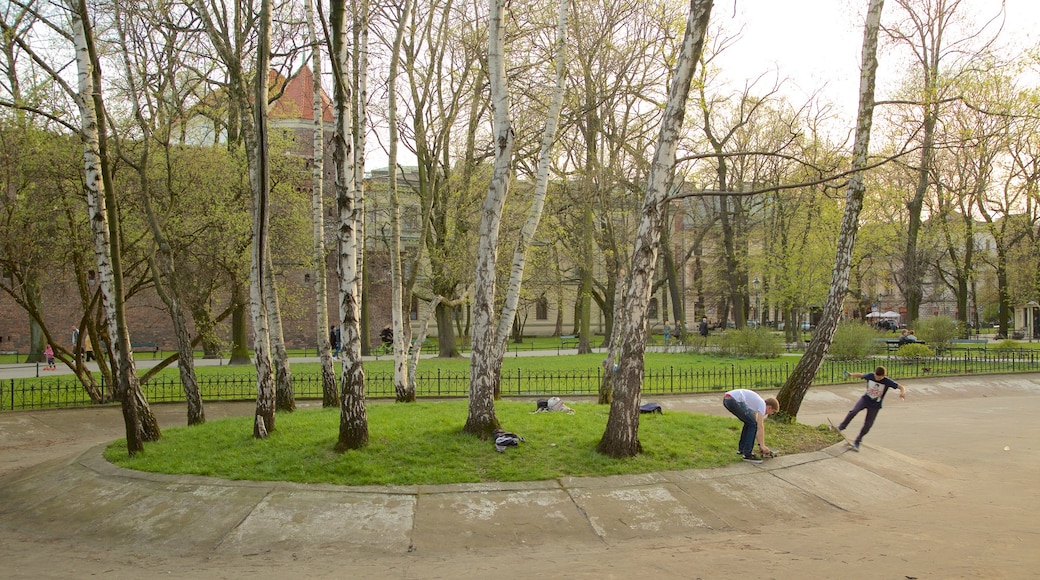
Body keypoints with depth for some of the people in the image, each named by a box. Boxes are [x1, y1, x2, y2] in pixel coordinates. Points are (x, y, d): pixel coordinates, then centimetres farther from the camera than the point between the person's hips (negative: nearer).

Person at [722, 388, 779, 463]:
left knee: (749, 422, 24)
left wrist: (760, 444, 34)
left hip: (726, 399, 10)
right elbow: (760, 427, -4)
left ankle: (742, 449, 29)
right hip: (734, 400, -10)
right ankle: (747, 454, 0)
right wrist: (762, 446, -1)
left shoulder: (756, 403, 30)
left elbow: (757, 426, 35)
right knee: (752, 424, -2)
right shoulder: (762, 404, 4)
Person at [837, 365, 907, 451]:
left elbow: (902, 387, -19)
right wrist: (851, 374, -10)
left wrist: (903, 393, -41)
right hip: (865, 399, 1)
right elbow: (860, 375, 7)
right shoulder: (870, 376, -11)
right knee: (853, 411, -26)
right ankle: (842, 426, -5)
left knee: (867, 425, 1)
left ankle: (857, 442, 20)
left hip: (875, 406, -1)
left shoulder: (887, 382, -18)